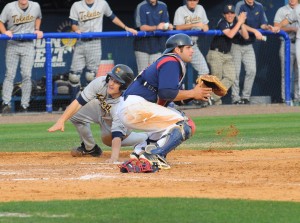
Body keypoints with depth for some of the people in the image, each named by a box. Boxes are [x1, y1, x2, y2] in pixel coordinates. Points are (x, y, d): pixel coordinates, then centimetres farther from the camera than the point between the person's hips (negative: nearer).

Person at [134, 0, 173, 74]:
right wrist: (156, 27, -31)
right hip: (143, 45, -3)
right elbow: (142, 27, -14)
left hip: (157, 46, 3)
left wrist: (169, 26, -18)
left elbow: (166, 23, 8)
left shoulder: (163, 6, 5)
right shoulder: (141, 7, -8)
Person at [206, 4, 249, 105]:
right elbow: (230, 34, -29)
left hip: (227, 55, 6)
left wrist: (242, 24, -12)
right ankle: (216, 101, 3)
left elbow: (246, 36, 1)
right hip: (215, 54, -6)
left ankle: (214, 97, 0)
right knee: (217, 79, -7)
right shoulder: (222, 22, -14)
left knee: (230, 78, -6)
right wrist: (239, 22, -24)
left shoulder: (235, 22, 5)